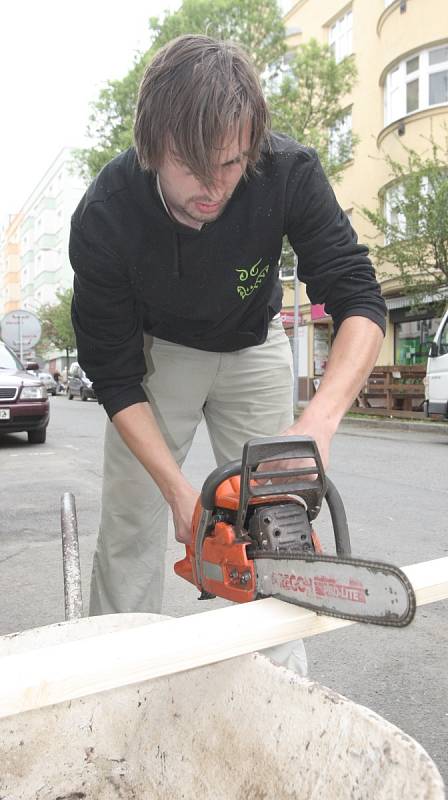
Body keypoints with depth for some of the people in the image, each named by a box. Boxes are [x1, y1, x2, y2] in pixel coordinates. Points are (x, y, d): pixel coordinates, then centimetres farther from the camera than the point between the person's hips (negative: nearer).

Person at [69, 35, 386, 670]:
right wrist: (181, 493, -31)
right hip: (156, 353, -1)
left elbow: (360, 303, -28)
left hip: (253, 350, 2)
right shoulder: (104, 217, -29)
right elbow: (115, 378, -23)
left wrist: (320, 419, -47)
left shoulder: (290, 173, -27)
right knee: (130, 524, -4)